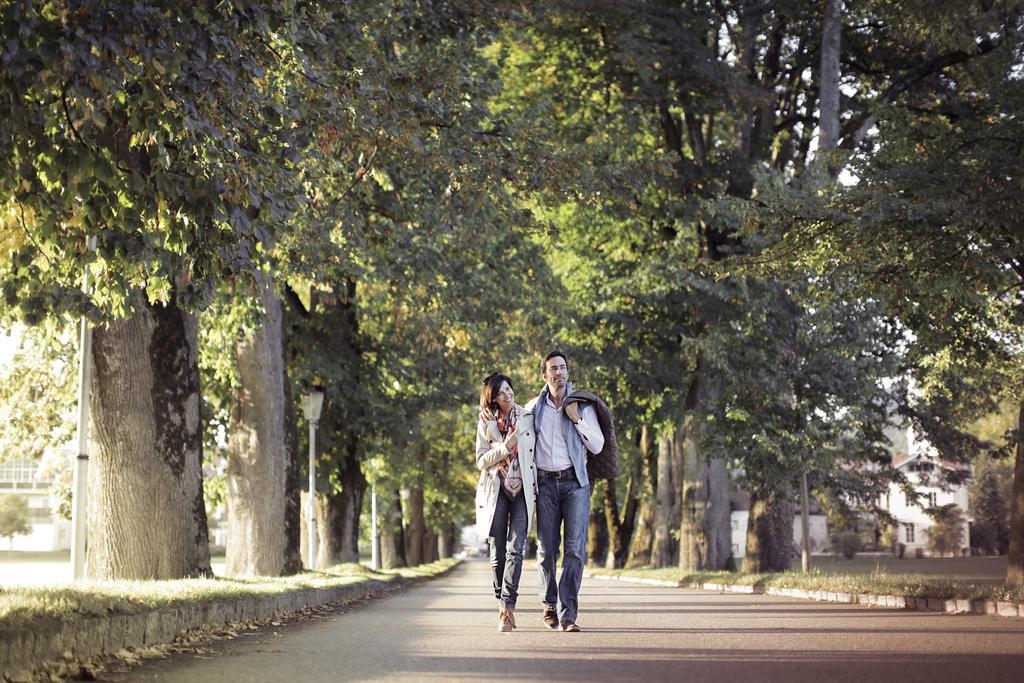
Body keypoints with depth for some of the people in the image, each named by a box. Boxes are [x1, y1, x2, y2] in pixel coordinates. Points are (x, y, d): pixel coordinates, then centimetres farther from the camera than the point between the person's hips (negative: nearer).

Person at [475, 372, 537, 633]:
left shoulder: (526, 415, 4)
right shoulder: (486, 423, 4)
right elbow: (481, 461, 0)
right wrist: (505, 447, -13)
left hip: (522, 491, -1)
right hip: (496, 491, 1)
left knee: (515, 549, -12)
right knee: (498, 553, 3)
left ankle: (507, 608, -17)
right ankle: (504, 607, 13)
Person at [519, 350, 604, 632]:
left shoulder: (583, 406, 6)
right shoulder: (533, 408, 10)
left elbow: (597, 446, 2)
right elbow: (523, 443, 18)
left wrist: (577, 419, -7)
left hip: (575, 482, -1)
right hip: (545, 482, 2)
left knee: (575, 548, -11)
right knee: (546, 548, 3)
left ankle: (568, 614, -12)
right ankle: (549, 604, 23)